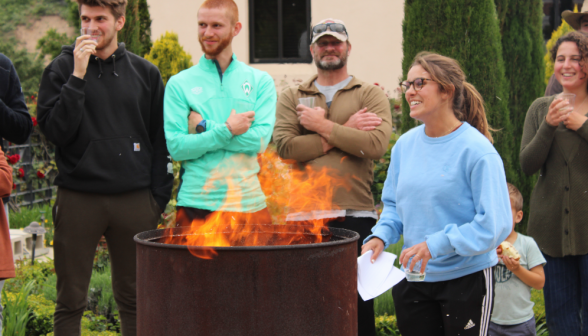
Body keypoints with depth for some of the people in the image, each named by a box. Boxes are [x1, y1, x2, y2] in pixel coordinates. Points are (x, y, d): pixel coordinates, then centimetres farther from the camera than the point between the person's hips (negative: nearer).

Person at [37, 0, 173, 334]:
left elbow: (160, 141, 11)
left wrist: (159, 197, 4)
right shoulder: (62, 69, 3)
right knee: (71, 300, 2)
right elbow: (55, 130, -9)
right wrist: (78, 77, -15)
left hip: (134, 202, 2)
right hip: (78, 200, -1)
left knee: (134, 299, 7)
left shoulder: (144, 72, 9)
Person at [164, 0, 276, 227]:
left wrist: (205, 127, -8)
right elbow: (176, 147, -6)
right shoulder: (179, 84, 5)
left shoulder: (260, 81, 8)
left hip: (248, 201, 1)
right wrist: (227, 130, -13)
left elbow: (261, 140, -6)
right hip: (196, 204, -1)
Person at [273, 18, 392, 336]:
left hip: (354, 217, -1)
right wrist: (346, 132, -5)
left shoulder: (370, 95, 10)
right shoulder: (292, 98, 15)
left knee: (357, 308, 1)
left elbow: (376, 145, -9)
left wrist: (324, 126, -4)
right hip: (302, 216, 2)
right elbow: (284, 145, -4)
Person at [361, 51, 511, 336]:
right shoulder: (405, 144, 4)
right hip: (411, 278, 6)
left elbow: (495, 224, -20)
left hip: (466, 279, -5)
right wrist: (381, 236, -6)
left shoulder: (476, 150, -16)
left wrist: (436, 244, -25)